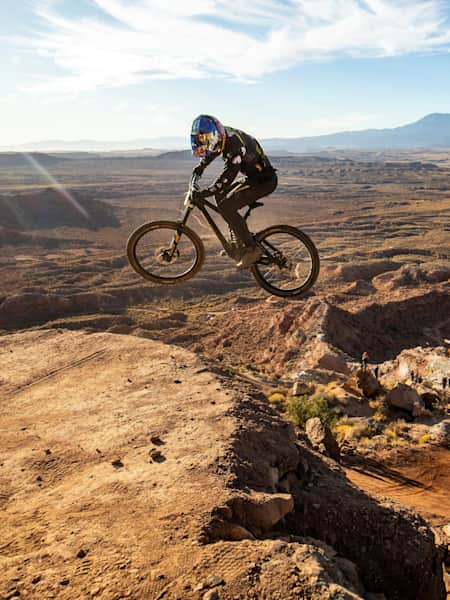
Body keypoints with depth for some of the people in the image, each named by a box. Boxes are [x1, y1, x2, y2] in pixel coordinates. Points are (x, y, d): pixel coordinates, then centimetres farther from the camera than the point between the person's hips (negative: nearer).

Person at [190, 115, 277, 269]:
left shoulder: (235, 145, -28)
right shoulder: (224, 135, 1)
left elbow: (227, 177, -32)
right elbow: (212, 151, 25)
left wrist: (203, 193, -32)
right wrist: (200, 167, 20)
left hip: (264, 181, -10)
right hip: (252, 177, 10)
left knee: (226, 207, -18)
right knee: (220, 195, 12)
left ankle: (251, 249, -10)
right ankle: (238, 239, 18)